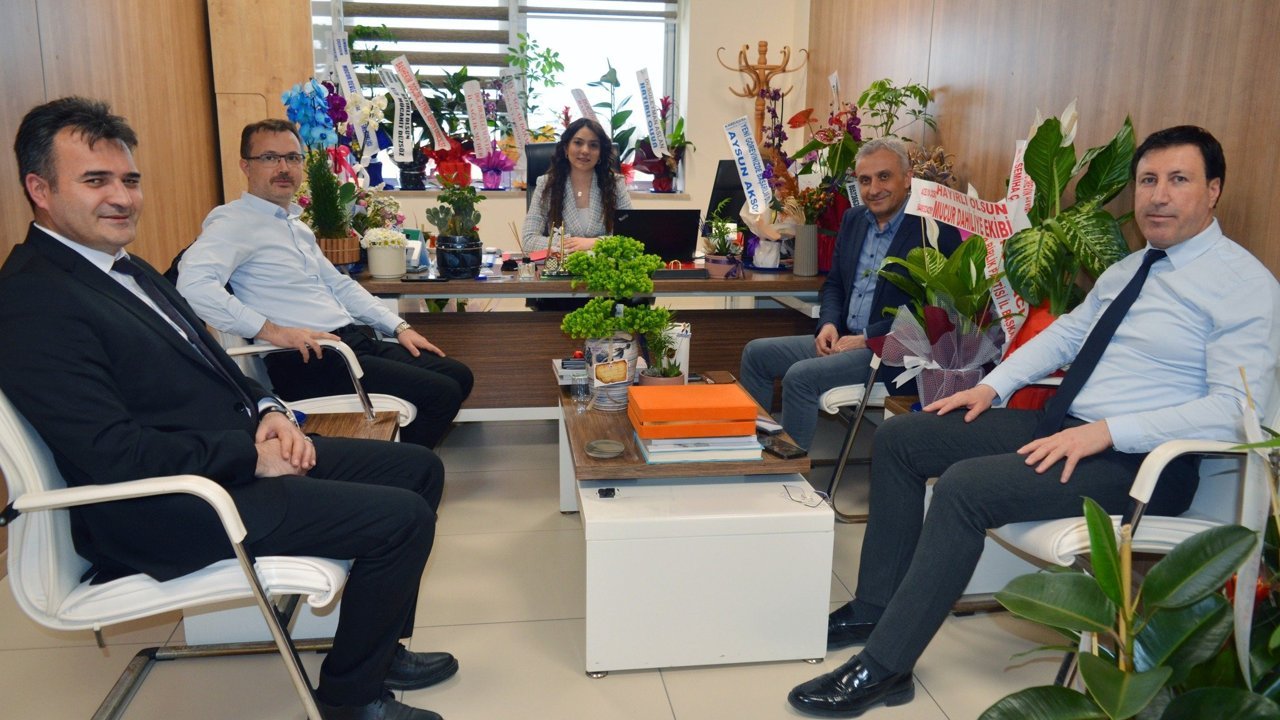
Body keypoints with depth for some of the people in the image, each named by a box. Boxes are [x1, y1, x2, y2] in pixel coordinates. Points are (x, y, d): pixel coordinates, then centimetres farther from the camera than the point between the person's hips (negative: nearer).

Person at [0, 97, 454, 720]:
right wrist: (252, 455, -18)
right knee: (401, 518, -19)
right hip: (168, 509, -10)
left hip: (241, 453, 10)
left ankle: (377, 648, 23)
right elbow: (114, 454, -25)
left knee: (418, 468, 10)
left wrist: (266, 412, 0)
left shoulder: (124, 268, 14)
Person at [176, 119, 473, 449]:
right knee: (440, 393, -18)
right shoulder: (234, 221, -8)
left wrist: (399, 327, 15)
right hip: (309, 360, -10)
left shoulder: (296, 224, 21)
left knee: (458, 375, 7)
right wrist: (271, 330, -25)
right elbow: (192, 284, -26)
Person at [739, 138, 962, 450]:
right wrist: (829, 324, 0)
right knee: (756, 353, 1)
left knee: (801, 376, -27)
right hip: (841, 338, 8)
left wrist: (866, 339, -18)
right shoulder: (853, 219, 12)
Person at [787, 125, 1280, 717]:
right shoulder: (1128, 269, 17)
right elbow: (1065, 333, 23)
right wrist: (993, 386, 7)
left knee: (965, 484, -30)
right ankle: (874, 610, 6)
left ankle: (882, 669, -19)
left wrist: (1104, 432, -26)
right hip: (1061, 424, 9)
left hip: (1136, 459, -9)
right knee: (900, 438, 2)